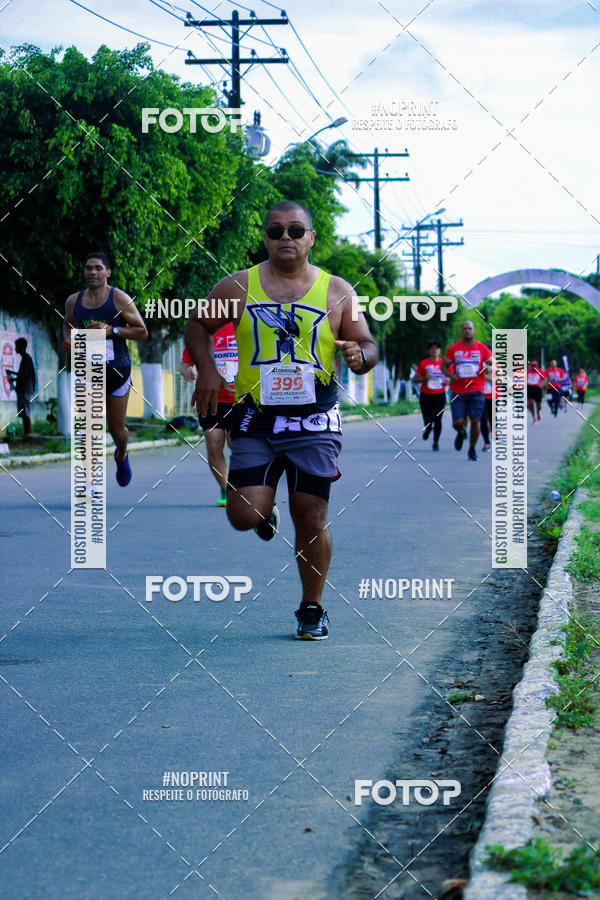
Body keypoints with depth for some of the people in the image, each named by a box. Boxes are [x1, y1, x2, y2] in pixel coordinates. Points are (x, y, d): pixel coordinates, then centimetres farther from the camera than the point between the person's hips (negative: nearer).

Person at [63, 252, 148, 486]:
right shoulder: (74, 301, 5)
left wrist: (111, 330, -19)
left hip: (117, 370, -2)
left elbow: (142, 332, -5)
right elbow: (68, 324, 25)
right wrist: (67, 339, 1)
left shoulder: (119, 299, -6)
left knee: (116, 429, 10)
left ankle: (121, 456, 45)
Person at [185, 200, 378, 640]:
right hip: (256, 421, 0)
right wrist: (207, 370, -1)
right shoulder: (238, 287, 4)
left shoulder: (337, 291, 5)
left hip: (314, 421, 0)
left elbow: (369, 346, 9)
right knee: (244, 515, -10)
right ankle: (266, 508, 28)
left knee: (311, 518, -2)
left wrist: (359, 355, -15)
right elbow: (198, 326, 15)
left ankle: (312, 609, 16)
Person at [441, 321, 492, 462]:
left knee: (475, 421, -6)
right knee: (457, 423, -6)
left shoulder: (482, 348, 4)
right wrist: (450, 375, -10)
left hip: (476, 391, 0)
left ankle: (472, 450, 13)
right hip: (458, 391, 0)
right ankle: (461, 432, 32)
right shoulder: (453, 349, 4)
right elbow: (444, 366, 11)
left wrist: (488, 368, -13)